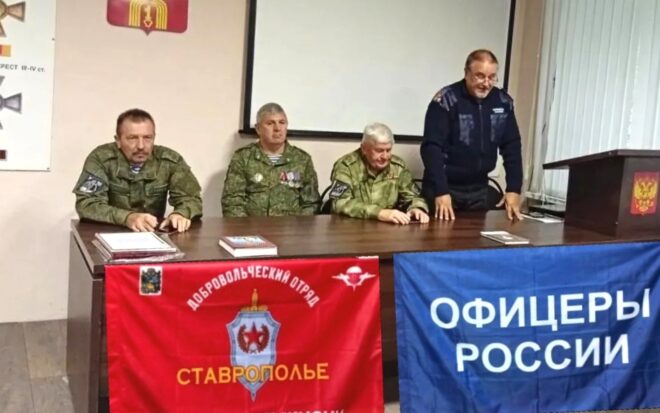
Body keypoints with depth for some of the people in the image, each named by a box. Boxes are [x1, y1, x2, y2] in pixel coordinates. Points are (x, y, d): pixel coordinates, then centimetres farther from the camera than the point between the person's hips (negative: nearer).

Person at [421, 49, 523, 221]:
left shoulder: (503, 102, 1)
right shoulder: (446, 100, -14)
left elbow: (512, 147, 5)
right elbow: (431, 147, -19)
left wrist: (514, 189, -3)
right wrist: (441, 191, -26)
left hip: (479, 189, 5)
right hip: (444, 187, -4)